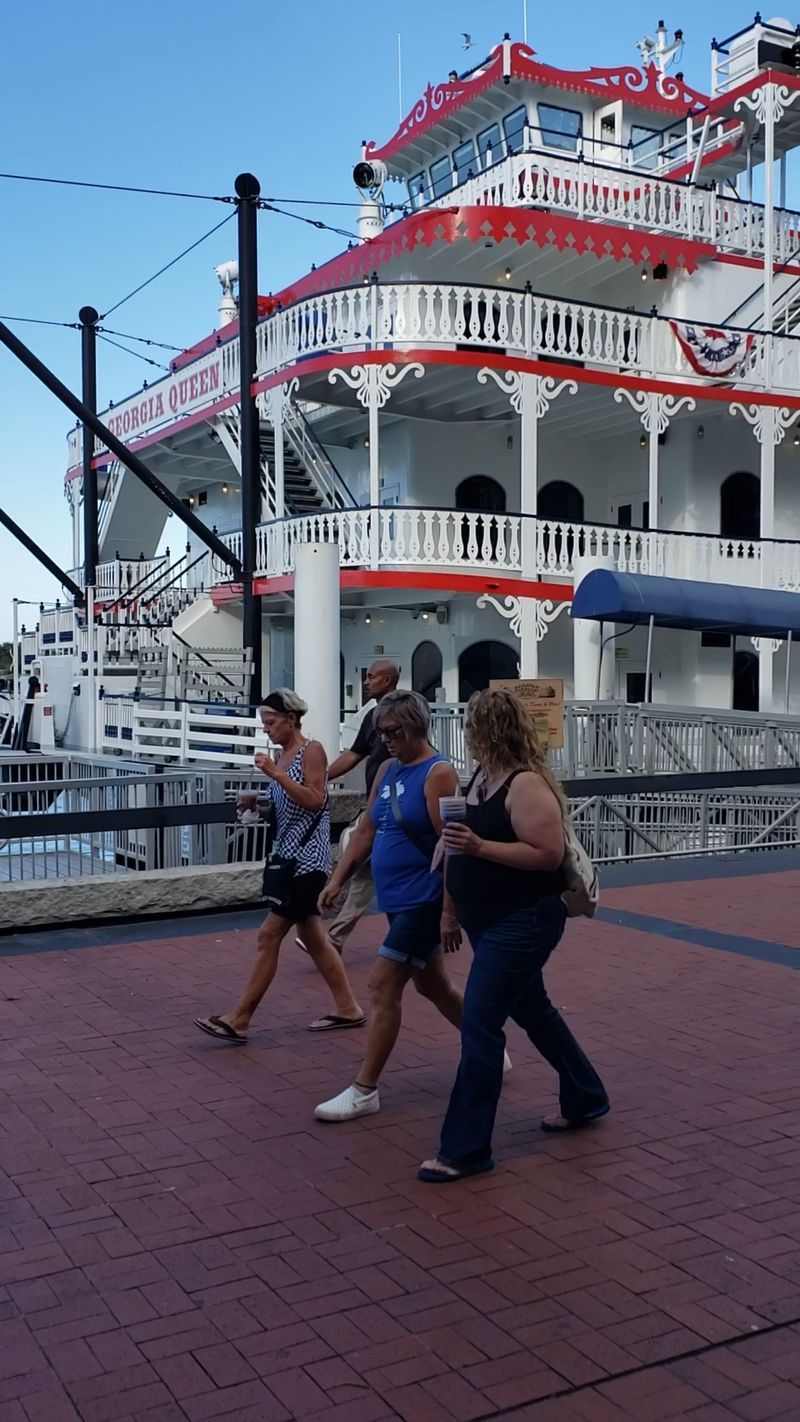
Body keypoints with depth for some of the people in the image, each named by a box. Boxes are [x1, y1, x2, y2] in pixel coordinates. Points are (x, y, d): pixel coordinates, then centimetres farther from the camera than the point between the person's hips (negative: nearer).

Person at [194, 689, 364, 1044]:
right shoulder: (281, 756, 11)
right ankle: (347, 1008, 23)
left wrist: (275, 774, -22)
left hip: (307, 857, -9)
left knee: (269, 935, -7)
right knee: (312, 935, 13)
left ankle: (239, 1020, -2)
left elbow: (314, 801, -19)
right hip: (289, 854, 9)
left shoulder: (311, 751, -10)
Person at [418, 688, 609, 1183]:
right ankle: (585, 1098, 41)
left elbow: (549, 854, -25)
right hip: (492, 920, 10)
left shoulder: (527, 784, -20)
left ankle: (466, 1150, -1)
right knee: (532, 1010, 22)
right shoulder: (484, 776, 7)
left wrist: (479, 846, -29)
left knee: (479, 1026, -10)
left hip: (522, 923, -10)